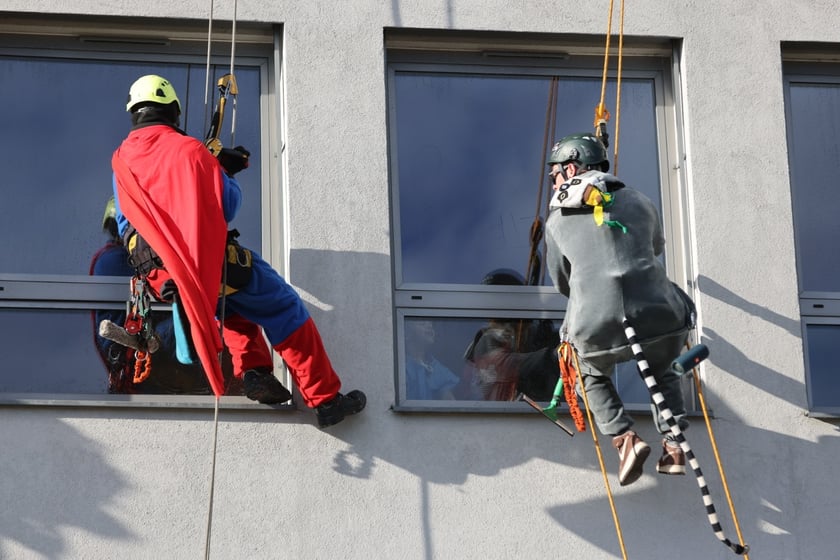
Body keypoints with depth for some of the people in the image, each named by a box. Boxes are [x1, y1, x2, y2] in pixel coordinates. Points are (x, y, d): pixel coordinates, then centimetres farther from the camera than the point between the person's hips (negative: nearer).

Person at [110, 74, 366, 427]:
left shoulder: (121, 161, 9)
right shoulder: (189, 150, -5)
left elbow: (125, 226, 12)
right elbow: (228, 205, -3)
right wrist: (225, 172, 15)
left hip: (161, 275, 6)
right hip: (213, 264, -6)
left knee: (237, 301, 34)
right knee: (283, 309, 5)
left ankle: (253, 372, 17)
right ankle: (325, 399, 0)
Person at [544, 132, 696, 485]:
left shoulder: (556, 221, 13)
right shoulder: (637, 202, 17)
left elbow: (561, 283, 22)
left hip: (597, 328, -1)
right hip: (657, 317, 2)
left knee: (594, 377, 29)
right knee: (662, 373, 32)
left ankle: (624, 437, 7)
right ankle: (673, 446, 15)